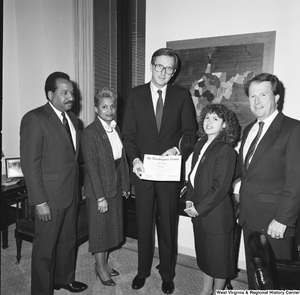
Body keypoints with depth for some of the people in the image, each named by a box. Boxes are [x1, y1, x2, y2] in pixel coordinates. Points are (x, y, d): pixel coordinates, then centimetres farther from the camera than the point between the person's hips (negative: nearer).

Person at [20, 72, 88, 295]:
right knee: (46, 246, 9)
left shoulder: (72, 118, 9)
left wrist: (77, 187, 9)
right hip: (50, 196, -7)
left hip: (72, 193, 7)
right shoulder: (34, 119, -14)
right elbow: (30, 164, -16)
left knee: (68, 240, 22)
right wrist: (40, 201, -17)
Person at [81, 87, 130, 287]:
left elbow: (122, 158, 9)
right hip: (99, 187, -7)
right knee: (99, 227, 9)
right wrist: (100, 197, -18)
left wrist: (125, 185, 7)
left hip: (116, 186, 7)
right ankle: (100, 267, 29)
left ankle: (104, 262, 37)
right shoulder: (90, 132, -15)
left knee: (112, 226, 18)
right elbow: (91, 167, -18)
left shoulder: (116, 129, 6)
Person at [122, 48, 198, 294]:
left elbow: (190, 131, 1)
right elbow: (129, 133, -1)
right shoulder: (136, 94, 1)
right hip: (143, 169, 1)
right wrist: (135, 159, -15)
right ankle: (143, 271, 37)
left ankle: (167, 274, 35)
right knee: (144, 224, 15)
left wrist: (178, 149, -18)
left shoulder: (182, 95, 0)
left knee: (168, 225, 13)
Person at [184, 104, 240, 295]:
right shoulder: (200, 145, 4)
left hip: (216, 213, -7)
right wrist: (189, 200, -1)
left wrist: (199, 208, -15)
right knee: (204, 252, 22)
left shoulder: (226, 150, -17)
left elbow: (220, 187, -20)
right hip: (198, 211, 7)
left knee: (219, 255, 13)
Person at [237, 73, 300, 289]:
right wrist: (242, 208, 7)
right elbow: (246, 173, 10)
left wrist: (282, 219, -17)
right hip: (249, 217, 6)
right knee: (253, 272, 19)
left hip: (274, 220, -6)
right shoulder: (248, 130, 11)